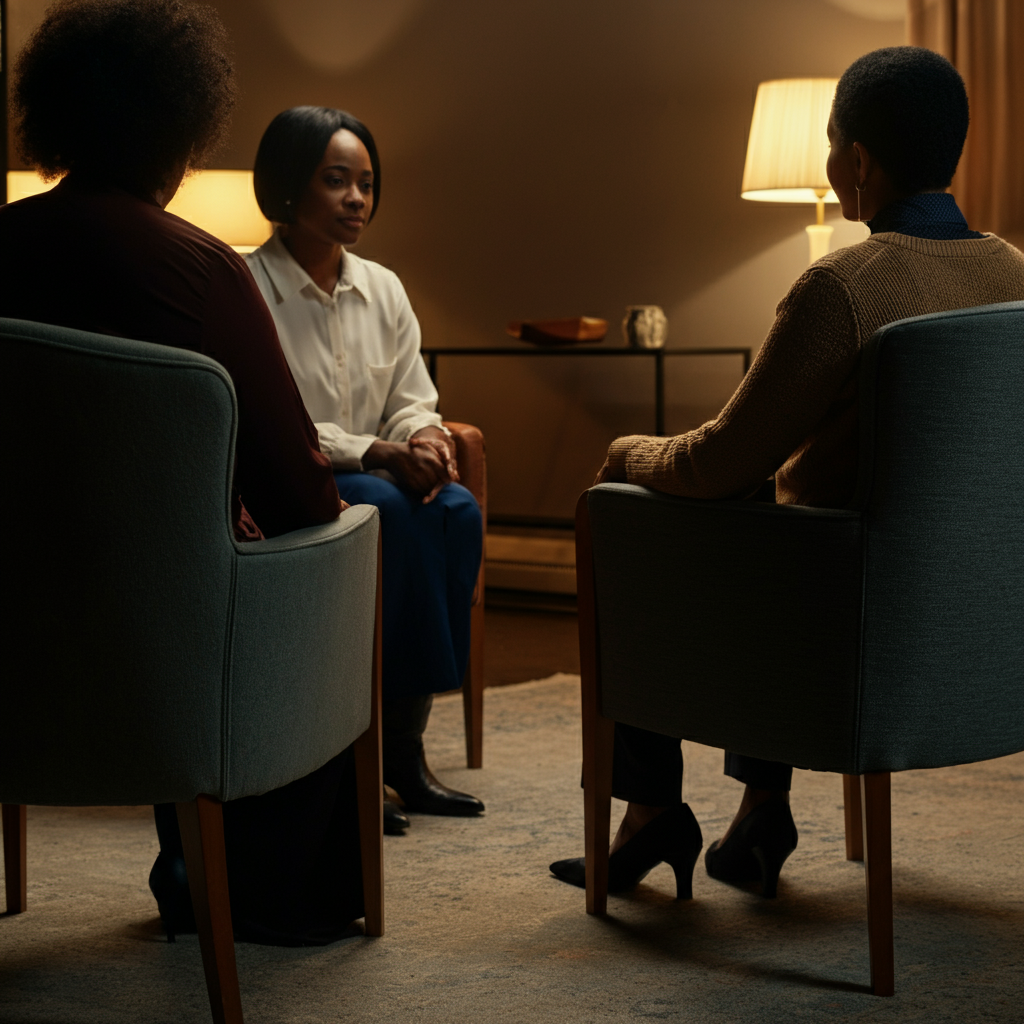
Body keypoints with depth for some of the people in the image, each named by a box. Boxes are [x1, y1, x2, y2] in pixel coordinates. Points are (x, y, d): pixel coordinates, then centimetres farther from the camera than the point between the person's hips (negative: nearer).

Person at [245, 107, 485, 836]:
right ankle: (355, 743, -29)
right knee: (388, 510, -34)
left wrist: (425, 437, -14)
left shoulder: (383, 290, 11)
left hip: (379, 480, 6)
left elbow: (412, 401, 12)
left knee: (457, 507, -26)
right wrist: (377, 455, -25)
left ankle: (405, 740, -24)